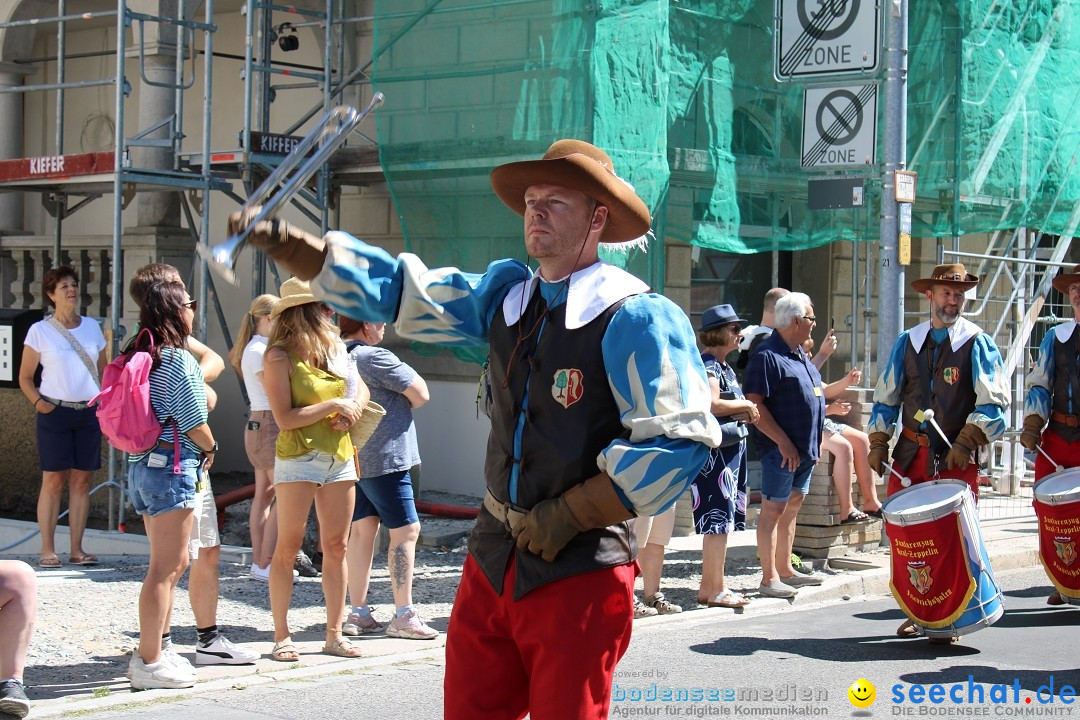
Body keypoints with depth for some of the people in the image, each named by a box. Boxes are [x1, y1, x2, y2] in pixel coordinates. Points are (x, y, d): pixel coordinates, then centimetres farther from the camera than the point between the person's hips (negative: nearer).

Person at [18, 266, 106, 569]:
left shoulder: (92, 327, 11)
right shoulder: (39, 331, 1)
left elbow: (103, 372, 18)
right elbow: (25, 378, 4)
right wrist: (38, 401, -12)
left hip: (89, 412, 3)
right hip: (55, 412, -3)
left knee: (81, 481, 4)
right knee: (53, 480, -4)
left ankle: (77, 549, 8)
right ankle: (48, 549, 0)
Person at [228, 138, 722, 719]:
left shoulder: (636, 318, -11)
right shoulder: (506, 296, 10)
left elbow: (678, 444, -17)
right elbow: (397, 290, 10)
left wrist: (566, 516, -14)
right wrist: (286, 243, -1)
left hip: (578, 573, -6)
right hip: (493, 562, 6)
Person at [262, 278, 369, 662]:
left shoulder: (334, 347, 10)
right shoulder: (278, 356, -8)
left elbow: (362, 390, 20)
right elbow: (285, 418, -13)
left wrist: (351, 410, -1)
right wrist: (333, 406, -13)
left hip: (339, 457, 6)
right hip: (298, 457, -6)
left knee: (336, 547, 6)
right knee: (288, 547, -2)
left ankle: (334, 634, 12)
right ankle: (281, 636, 4)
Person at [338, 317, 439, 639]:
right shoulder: (375, 358, -16)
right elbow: (421, 394, -12)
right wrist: (402, 403, 7)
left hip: (350, 457, 9)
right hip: (383, 457, -9)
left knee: (361, 529, 12)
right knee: (406, 531, -3)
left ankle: (358, 613, 13)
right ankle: (404, 616, -3)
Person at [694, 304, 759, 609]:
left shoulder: (724, 367, 18)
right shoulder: (708, 365, -12)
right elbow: (711, 404, -25)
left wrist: (746, 413, 3)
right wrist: (745, 405, -12)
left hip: (730, 449, 10)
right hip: (715, 450, -10)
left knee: (721, 521, 12)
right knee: (719, 519, -8)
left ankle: (709, 587, 18)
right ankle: (716, 589, -4)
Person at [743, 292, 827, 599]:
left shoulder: (799, 354, 16)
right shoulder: (767, 355, -15)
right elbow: (755, 404, -20)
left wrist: (815, 441, 19)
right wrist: (784, 442, -22)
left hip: (805, 447, 9)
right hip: (781, 449, -9)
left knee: (793, 505, 14)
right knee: (774, 508, -5)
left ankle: (785, 569, 23)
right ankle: (769, 578, -3)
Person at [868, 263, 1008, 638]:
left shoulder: (978, 343, 0)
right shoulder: (907, 342, 12)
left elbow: (993, 402, -6)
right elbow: (886, 398, 16)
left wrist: (966, 443, -16)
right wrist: (878, 444, 8)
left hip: (957, 460, -3)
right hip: (909, 456, 4)